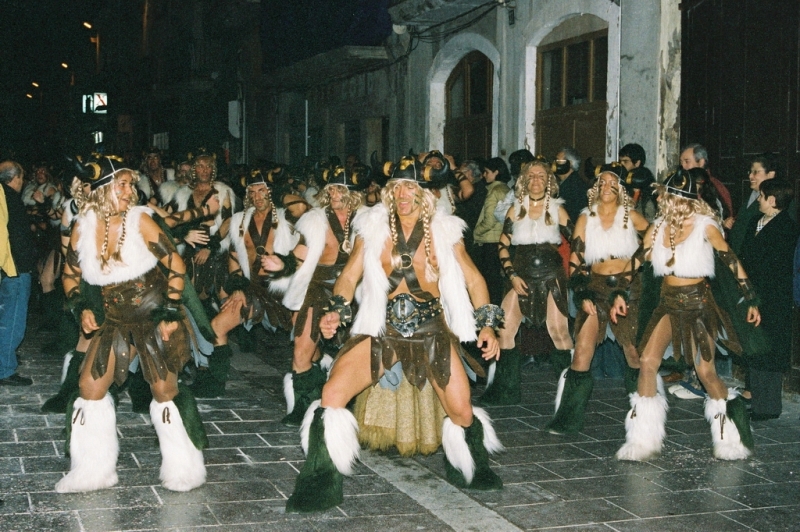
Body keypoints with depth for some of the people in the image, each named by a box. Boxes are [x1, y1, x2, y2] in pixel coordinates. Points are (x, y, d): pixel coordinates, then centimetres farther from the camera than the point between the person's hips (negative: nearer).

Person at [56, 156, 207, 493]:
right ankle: (92, 470, 19)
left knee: (165, 390, -3)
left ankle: (182, 469, 14)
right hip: (116, 320, 4)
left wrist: (171, 313, -15)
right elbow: (70, 274, 11)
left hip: (154, 316, -4)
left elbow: (175, 264, -12)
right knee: (90, 387, 2)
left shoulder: (140, 220, -13)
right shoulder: (84, 228, -3)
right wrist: (81, 308, -3)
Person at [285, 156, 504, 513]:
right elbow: (350, 276, 6)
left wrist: (487, 324, 0)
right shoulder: (373, 227, 6)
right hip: (382, 329, 0)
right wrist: (337, 310, -12)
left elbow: (472, 278, 10)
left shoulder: (444, 230, 5)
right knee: (332, 394, -20)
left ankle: (470, 470, 27)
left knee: (462, 414, -7)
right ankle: (321, 483, -3)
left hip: (432, 329, 0)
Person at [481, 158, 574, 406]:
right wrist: (512, 275, -3)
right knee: (505, 329, -5)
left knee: (559, 330, -9)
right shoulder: (516, 209, 8)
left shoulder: (557, 209, 4)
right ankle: (505, 388, 7)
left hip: (551, 276, -2)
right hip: (521, 275, 2)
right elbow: (503, 245, 6)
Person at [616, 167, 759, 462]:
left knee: (705, 371, -6)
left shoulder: (705, 226, -11)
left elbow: (732, 261, -8)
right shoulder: (658, 227, 2)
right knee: (647, 361, -9)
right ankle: (642, 439, 2)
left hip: (698, 302, -4)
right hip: (668, 302, 4)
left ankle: (730, 438, 18)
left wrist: (750, 300, -8)